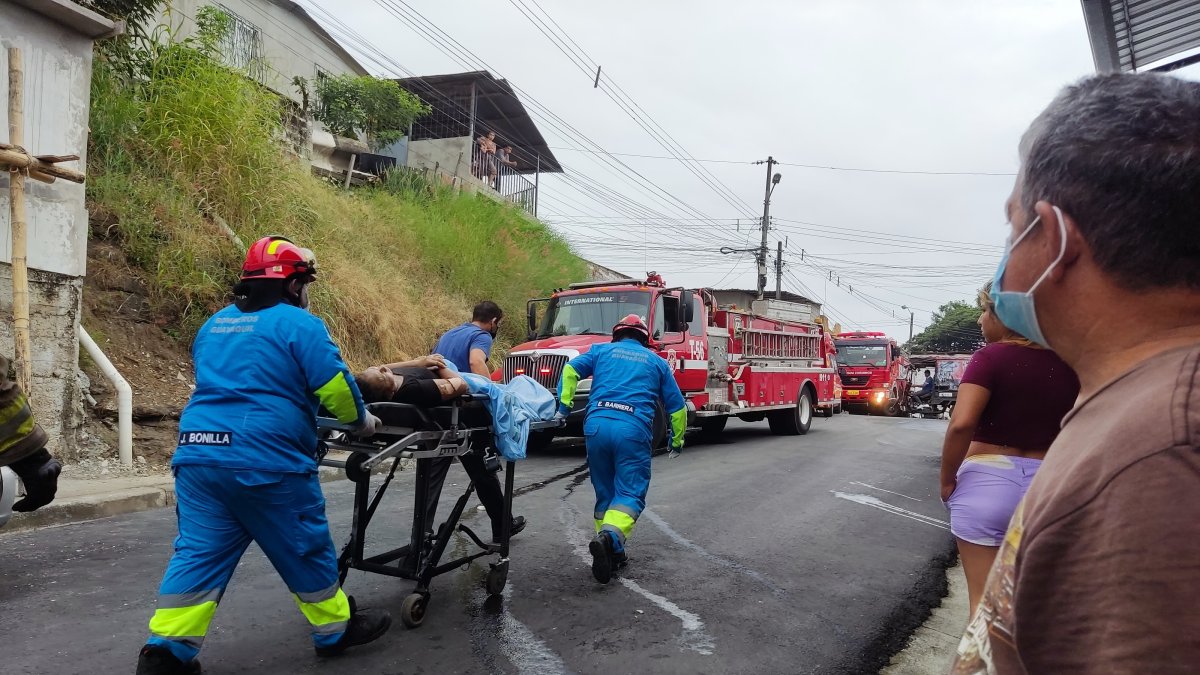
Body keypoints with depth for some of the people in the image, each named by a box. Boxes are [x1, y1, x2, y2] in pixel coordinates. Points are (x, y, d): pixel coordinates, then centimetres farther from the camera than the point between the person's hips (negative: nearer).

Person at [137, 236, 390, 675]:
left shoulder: (214, 324, 19)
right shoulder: (299, 324, -5)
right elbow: (336, 388, -9)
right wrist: (361, 421, 10)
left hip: (199, 455, 7)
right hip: (267, 462, -6)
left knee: (198, 554, 11)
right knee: (306, 552, 9)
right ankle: (337, 630, 24)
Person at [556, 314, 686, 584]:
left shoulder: (601, 351, 22)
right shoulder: (656, 361, 22)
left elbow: (571, 369, 5)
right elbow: (676, 405, 22)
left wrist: (564, 404, 4)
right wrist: (677, 440, 33)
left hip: (597, 424, 2)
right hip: (634, 429, -2)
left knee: (605, 492, 15)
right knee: (630, 494, -2)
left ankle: (611, 551, 15)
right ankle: (610, 536, -28)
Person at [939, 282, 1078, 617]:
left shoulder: (992, 357, -12)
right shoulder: (1067, 364, 3)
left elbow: (961, 424, -23)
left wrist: (947, 480, -11)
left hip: (987, 482, -5)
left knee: (984, 598, 7)